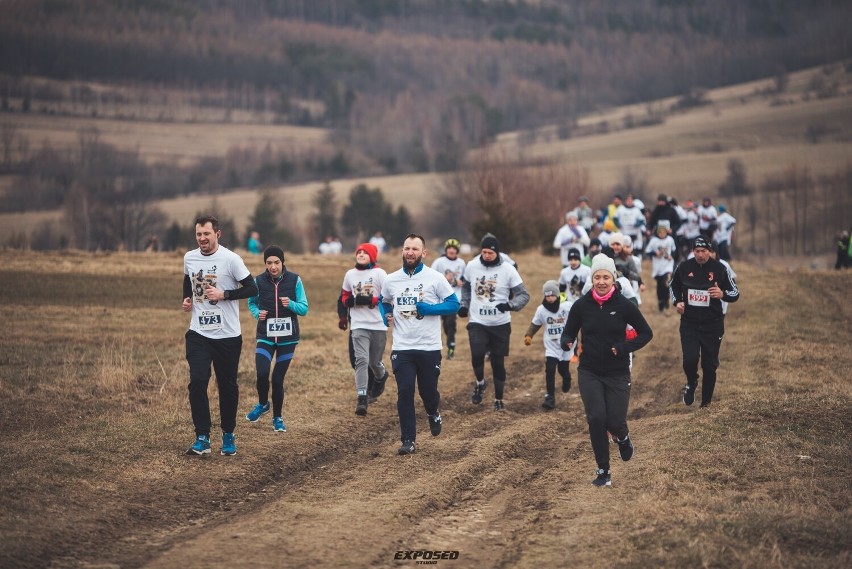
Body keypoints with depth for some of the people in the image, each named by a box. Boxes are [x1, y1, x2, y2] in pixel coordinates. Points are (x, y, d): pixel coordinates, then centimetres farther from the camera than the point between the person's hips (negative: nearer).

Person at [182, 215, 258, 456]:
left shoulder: (230, 259, -10)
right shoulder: (189, 258, 5)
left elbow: (252, 288, -9)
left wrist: (224, 295, -19)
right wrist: (187, 299, 7)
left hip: (228, 335, -3)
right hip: (198, 334, 3)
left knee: (228, 386, 8)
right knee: (197, 382, -12)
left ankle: (228, 436, 25)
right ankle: (202, 438, -9)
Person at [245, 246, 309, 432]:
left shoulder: (294, 280, -5)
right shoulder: (258, 281, -3)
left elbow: (304, 309, -2)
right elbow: (252, 303, 15)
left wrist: (291, 304, -22)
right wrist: (257, 313, -7)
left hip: (288, 337, 0)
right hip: (265, 336, 0)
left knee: (278, 379, 2)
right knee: (262, 374, -18)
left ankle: (278, 418, 22)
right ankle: (263, 404, 13)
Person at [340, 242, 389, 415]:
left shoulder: (379, 273, -5)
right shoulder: (350, 274, 7)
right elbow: (344, 296, 19)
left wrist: (369, 301, -21)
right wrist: (351, 301, -4)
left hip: (378, 325, -1)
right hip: (359, 325, 2)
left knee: (375, 362, 11)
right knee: (361, 360, -13)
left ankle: (381, 376, 48)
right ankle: (361, 399, -16)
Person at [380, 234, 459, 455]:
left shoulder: (435, 278, -4)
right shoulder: (391, 280, 5)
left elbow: (454, 304, -3)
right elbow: (384, 302, 23)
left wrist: (429, 308, -17)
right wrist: (386, 316, 1)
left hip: (429, 347, -1)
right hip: (402, 348, 1)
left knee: (428, 390, 8)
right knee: (404, 393, -5)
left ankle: (434, 412, 43)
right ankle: (408, 440, 2)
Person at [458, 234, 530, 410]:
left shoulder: (508, 270, -11)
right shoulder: (472, 266, -1)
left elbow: (523, 295, -9)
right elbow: (466, 287, 19)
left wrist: (510, 305, -28)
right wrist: (464, 305, 5)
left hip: (500, 324, -1)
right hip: (477, 323, 1)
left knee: (498, 363, 5)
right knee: (477, 355, -20)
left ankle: (499, 399, 23)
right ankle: (479, 383, 11)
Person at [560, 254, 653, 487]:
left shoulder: (624, 305, -9)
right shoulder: (581, 305, -5)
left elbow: (646, 333, 0)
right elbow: (569, 333, 5)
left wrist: (625, 347, -17)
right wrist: (566, 342, -19)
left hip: (617, 374, -1)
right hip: (589, 373, 1)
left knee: (614, 422, -5)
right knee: (596, 418, -13)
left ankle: (623, 438, 35)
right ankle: (603, 471, 2)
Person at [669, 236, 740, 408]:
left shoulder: (720, 269, -6)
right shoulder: (684, 267, -2)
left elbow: (735, 294, 0)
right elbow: (673, 286, 17)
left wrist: (722, 294, -22)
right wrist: (677, 302, -2)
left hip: (712, 325, 0)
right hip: (689, 323, 0)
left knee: (710, 366, 5)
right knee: (690, 360, -15)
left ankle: (706, 403, 21)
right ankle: (691, 383, 20)